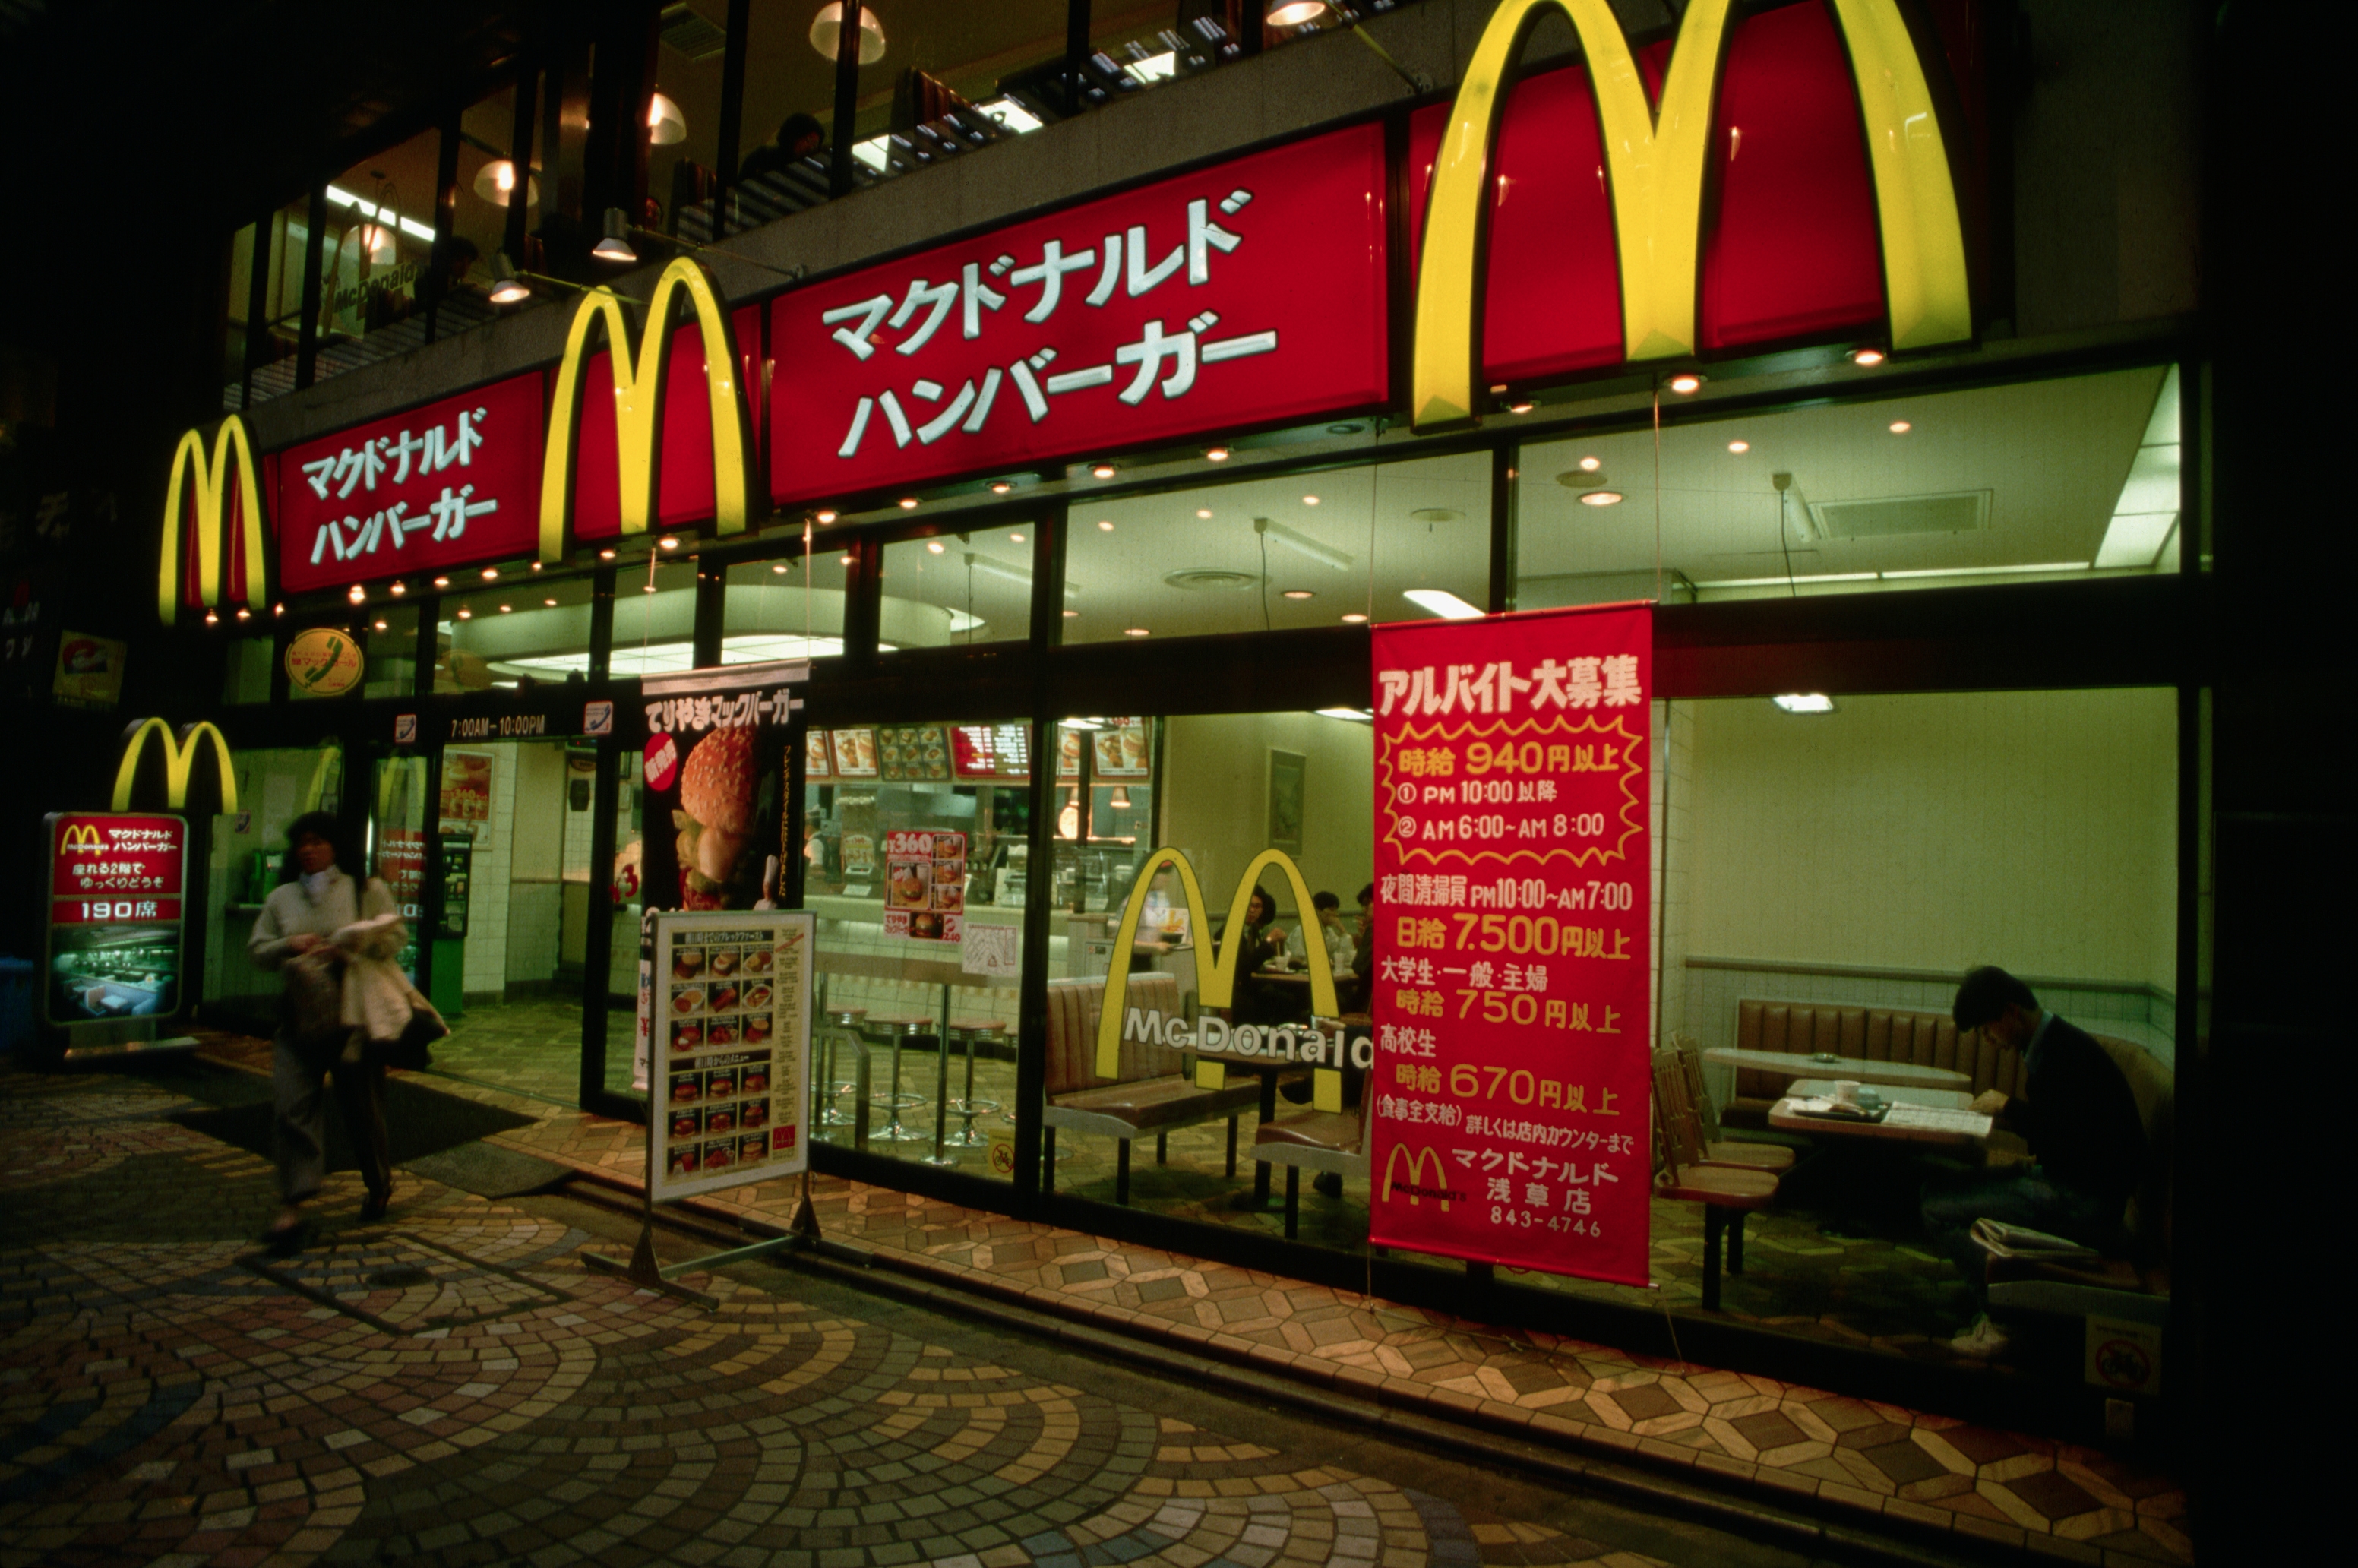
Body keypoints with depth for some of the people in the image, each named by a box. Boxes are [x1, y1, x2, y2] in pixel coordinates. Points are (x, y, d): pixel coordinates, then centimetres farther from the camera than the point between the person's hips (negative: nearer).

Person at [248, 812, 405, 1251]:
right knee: (293, 1106, -8)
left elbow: (395, 935, -3)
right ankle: (292, 1207, -7)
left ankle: (380, 1186, 28)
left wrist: (353, 947, -20)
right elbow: (258, 952, 12)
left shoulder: (366, 889, 3)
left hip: (354, 1019, -3)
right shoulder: (281, 898, 12)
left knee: (363, 1108, 7)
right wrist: (289, 946, -9)